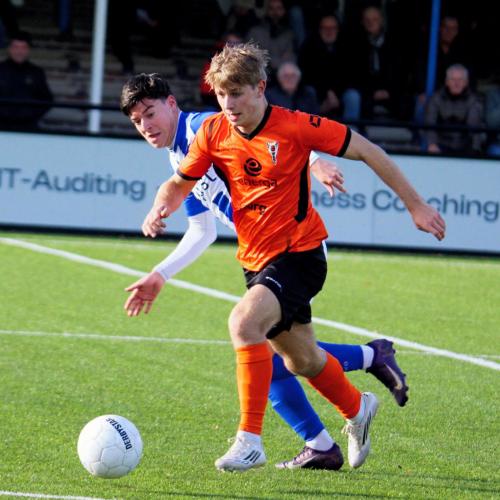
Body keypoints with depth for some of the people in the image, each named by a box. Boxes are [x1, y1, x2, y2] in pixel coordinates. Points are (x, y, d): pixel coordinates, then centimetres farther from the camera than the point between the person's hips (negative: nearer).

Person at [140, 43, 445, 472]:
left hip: (299, 255, -6)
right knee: (301, 360, 19)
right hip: (256, 259, 6)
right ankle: (357, 409, 49)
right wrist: (160, 210, -14)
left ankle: (250, 440, -24)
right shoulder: (214, 133, -4)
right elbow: (179, 184, 10)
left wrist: (415, 205, -5)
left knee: (243, 322, -30)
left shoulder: (295, 127, -17)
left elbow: (367, 152, -8)